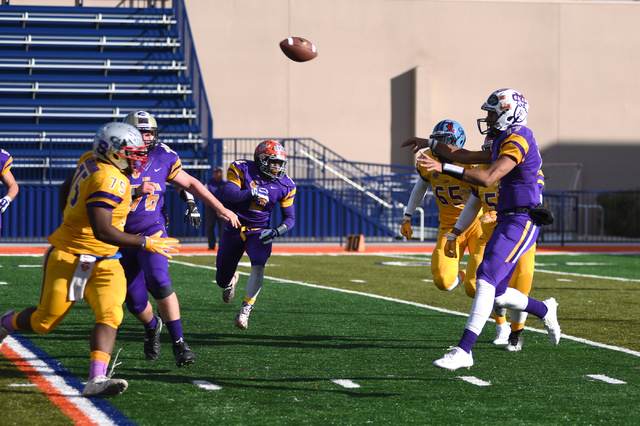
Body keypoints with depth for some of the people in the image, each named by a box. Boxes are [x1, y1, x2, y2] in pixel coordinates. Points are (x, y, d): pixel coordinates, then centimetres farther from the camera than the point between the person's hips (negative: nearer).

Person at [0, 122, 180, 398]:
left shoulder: (90, 161, 4)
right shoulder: (110, 180, -24)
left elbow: (65, 190, 19)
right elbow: (103, 232, -30)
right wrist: (146, 243, -25)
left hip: (103, 263, 8)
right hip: (69, 259, -8)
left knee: (109, 316, -13)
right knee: (45, 321, 8)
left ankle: (97, 380, -25)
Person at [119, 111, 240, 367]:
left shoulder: (162, 158, -2)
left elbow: (190, 183, 11)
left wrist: (220, 208, 11)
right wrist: (136, 191, -29)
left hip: (151, 230, 0)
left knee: (159, 282, -26)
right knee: (136, 301, 4)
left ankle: (179, 344, -20)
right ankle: (152, 327, 40)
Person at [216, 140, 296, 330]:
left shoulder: (284, 186, -5)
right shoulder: (241, 170, -13)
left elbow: (290, 218, 2)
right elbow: (228, 193, -28)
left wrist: (276, 231, -18)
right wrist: (251, 193, -43)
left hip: (260, 232, 1)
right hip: (235, 229, 0)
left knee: (258, 266, -29)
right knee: (222, 281, 9)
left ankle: (245, 310, -18)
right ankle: (231, 280, 49)